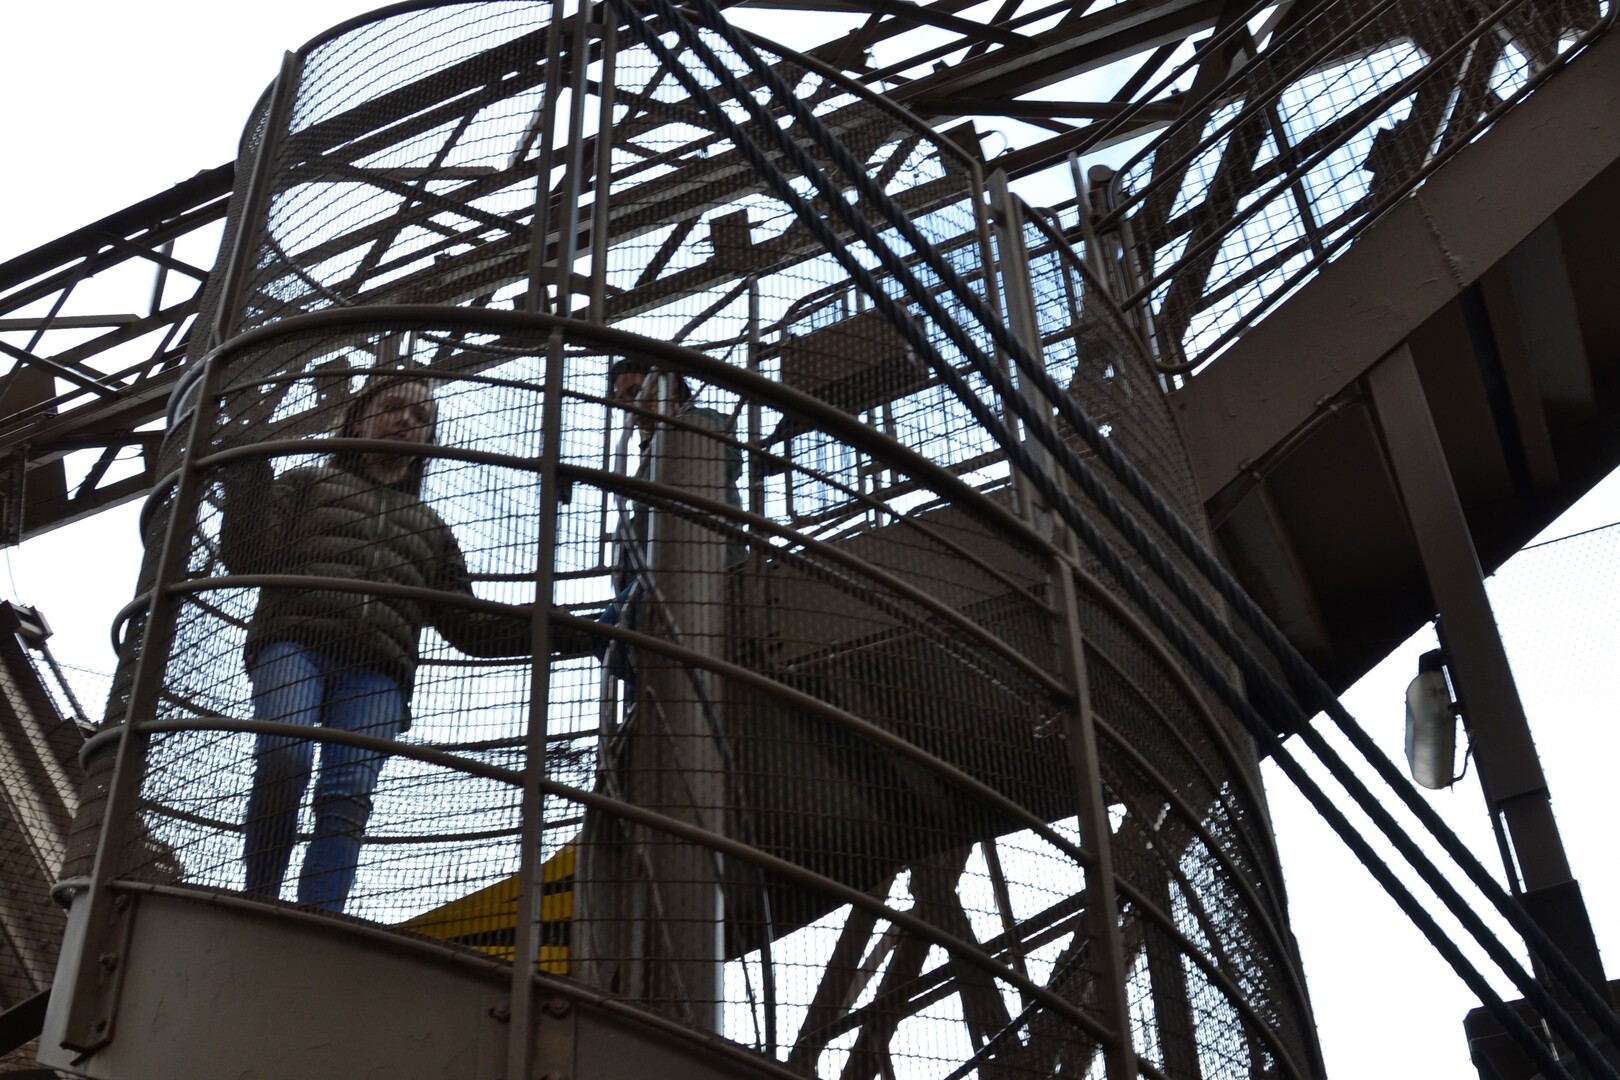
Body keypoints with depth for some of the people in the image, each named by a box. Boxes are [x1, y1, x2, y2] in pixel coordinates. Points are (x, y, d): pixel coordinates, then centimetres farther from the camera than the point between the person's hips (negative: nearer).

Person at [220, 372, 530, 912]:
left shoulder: (429, 528, 34)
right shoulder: (309, 484, 26)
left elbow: (466, 625, 28)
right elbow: (250, 557, 11)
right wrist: (248, 477, 0)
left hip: (376, 672, 2)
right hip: (294, 643, -2)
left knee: (348, 795, -20)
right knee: (285, 758, -29)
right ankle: (258, 903, -18)